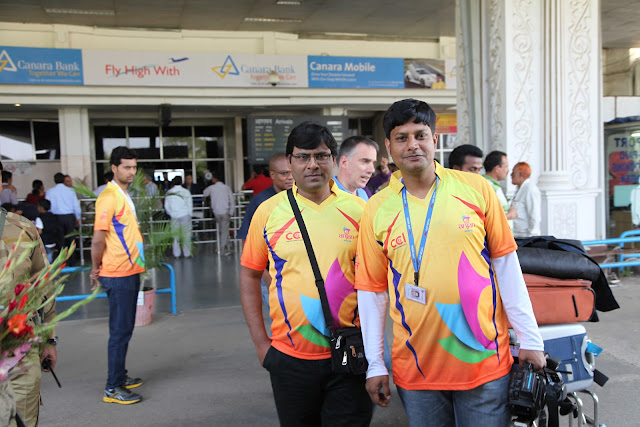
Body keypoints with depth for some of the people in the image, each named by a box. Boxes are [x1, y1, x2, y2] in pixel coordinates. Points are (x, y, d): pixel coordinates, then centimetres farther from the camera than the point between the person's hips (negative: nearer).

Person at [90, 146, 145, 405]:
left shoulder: (124, 195, 14)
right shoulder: (109, 197, -17)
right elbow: (98, 240, -20)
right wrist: (96, 269, -8)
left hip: (130, 271, 9)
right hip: (118, 274, -9)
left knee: (125, 328, 18)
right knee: (120, 330, -3)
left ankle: (120, 377, 31)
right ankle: (112, 389, 7)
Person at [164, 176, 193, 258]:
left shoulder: (169, 192, 1)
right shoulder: (186, 192, -7)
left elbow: (166, 206, 6)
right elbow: (190, 205, -4)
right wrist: (190, 214, 8)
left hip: (174, 216, 2)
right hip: (185, 215, -2)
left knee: (175, 235, 9)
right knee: (186, 234, 4)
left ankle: (176, 254, 13)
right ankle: (187, 253, 8)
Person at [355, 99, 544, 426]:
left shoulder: (476, 189, -2)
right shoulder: (377, 209, -2)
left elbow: (506, 267, 2)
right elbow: (371, 289, 3)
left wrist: (529, 340, 2)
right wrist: (375, 365, 3)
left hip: (485, 360, 0)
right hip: (416, 367, 1)